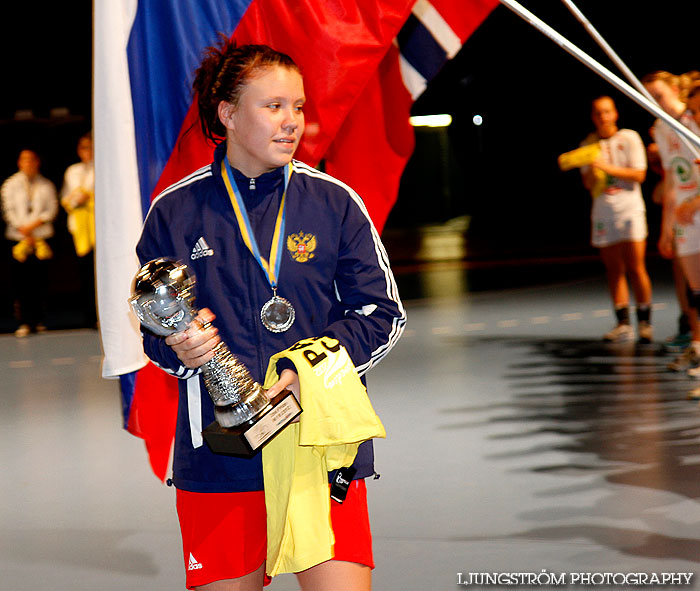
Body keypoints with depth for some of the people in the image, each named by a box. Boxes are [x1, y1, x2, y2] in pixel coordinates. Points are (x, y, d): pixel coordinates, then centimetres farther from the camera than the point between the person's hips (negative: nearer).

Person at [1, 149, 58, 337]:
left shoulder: (46, 185, 11)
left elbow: (51, 210, 4)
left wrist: (33, 224, -10)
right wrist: (25, 232, -7)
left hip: (41, 237, 1)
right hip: (18, 238, -1)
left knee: (40, 280, -1)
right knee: (21, 281, -6)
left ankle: (38, 321, 5)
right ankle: (24, 322, -4)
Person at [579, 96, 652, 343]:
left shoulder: (629, 138, 0)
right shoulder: (588, 145, 10)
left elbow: (639, 175, -8)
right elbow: (588, 183, 8)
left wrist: (607, 167, -16)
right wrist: (592, 169, -13)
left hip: (630, 208, -3)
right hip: (602, 210, 3)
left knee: (636, 268, -8)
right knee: (614, 269, 2)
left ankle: (645, 322, -1)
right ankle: (623, 324, 5)